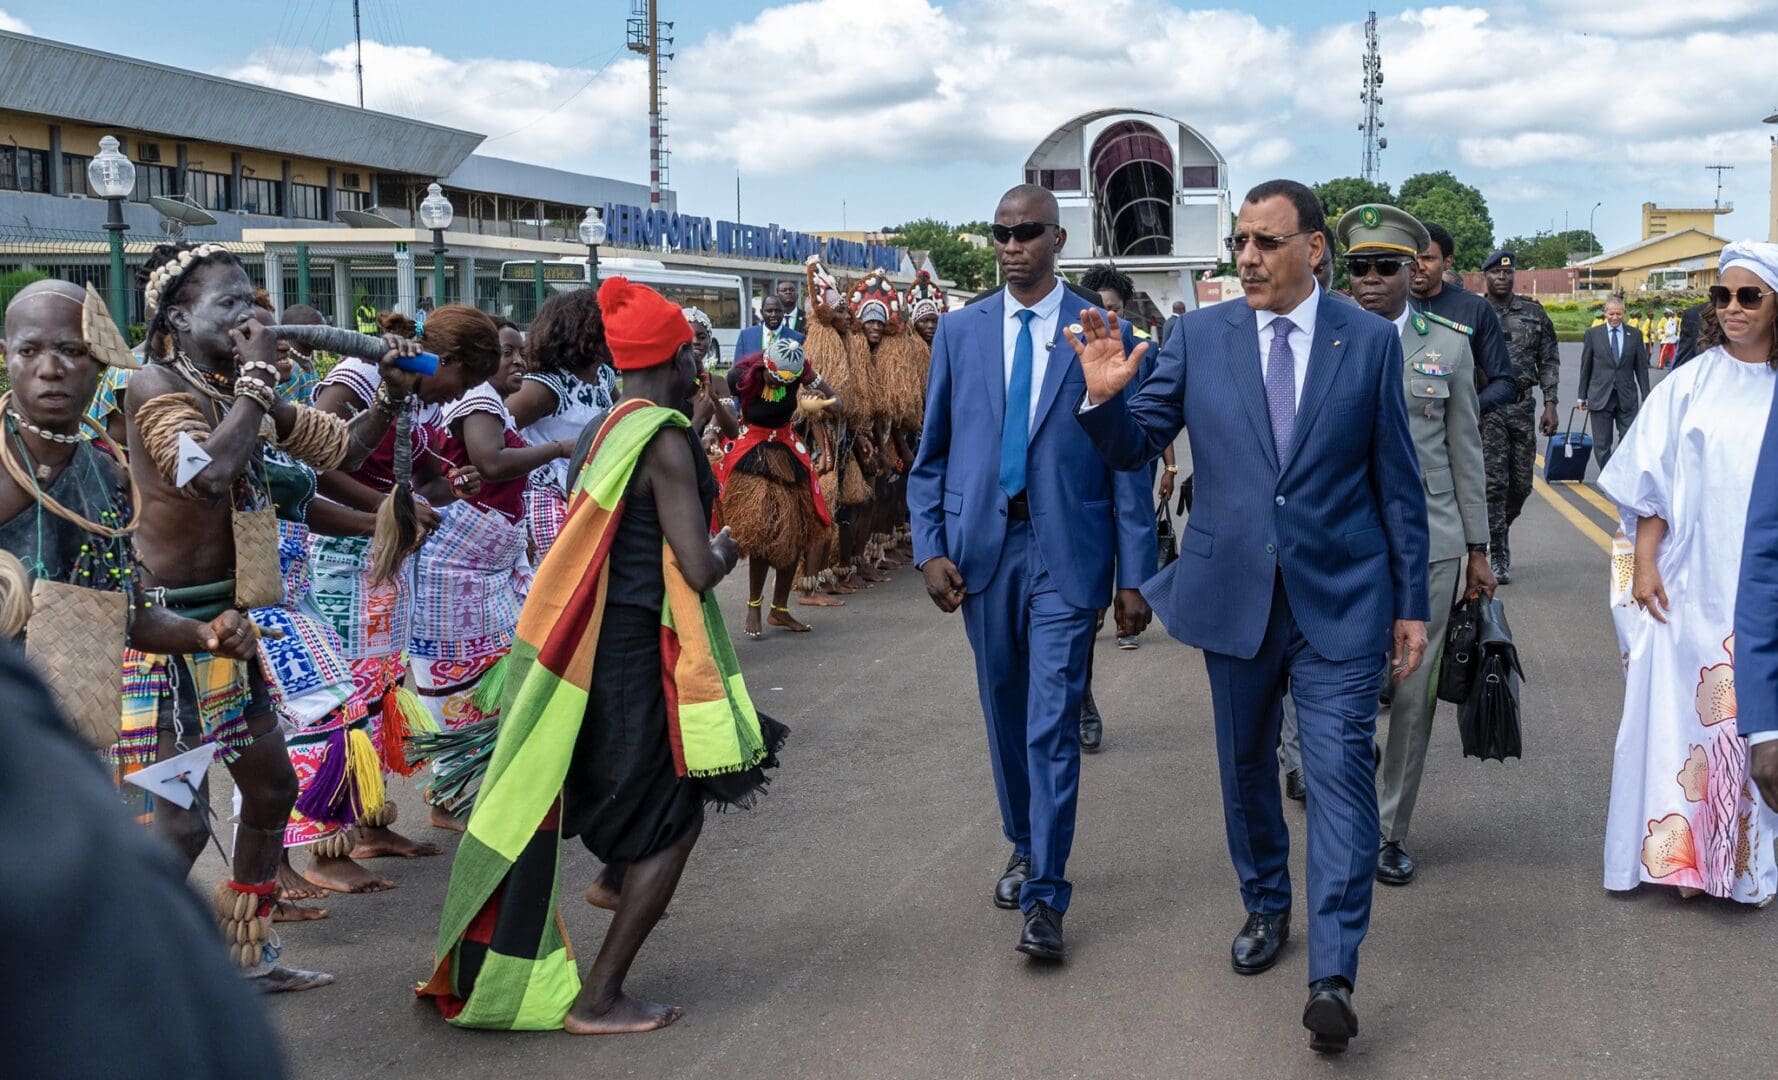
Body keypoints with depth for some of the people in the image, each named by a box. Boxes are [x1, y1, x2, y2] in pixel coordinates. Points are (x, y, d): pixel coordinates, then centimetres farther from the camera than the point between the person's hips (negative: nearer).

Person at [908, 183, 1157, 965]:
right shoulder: (960, 331, 6)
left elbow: (1129, 462, -1)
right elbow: (931, 453, 9)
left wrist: (1134, 575, -3)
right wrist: (929, 548, -2)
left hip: (1064, 554, -3)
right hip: (981, 548, 3)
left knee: (1052, 723, -7)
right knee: (1005, 714, 15)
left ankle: (1044, 897, -1)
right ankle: (1023, 846, 36)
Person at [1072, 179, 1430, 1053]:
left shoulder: (1370, 340, -1)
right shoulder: (1199, 337, 1)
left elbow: (1397, 480, 2)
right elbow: (1134, 447, 3)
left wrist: (1411, 603, 3)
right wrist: (1105, 398, -19)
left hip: (1338, 595, -2)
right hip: (1233, 592, 3)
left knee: (1339, 769, -10)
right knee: (1246, 767, 16)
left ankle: (1333, 976, -7)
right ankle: (1265, 908, 38)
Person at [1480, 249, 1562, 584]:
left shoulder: (1534, 313, 8)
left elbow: (1549, 361, 9)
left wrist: (1550, 404, 1)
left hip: (1522, 406, 3)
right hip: (1485, 408, -3)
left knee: (1521, 483, 8)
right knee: (1494, 483, -7)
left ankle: (1499, 533, 33)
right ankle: (1498, 557, -1)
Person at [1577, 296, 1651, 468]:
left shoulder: (1635, 335, 5)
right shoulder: (1593, 334, 3)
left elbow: (1642, 367, 7)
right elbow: (1585, 367, 6)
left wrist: (1646, 397, 3)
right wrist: (1582, 396, 5)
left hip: (1627, 397, 1)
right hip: (1600, 397, -1)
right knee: (1602, 444, 1)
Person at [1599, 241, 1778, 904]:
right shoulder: (1690, 385, 1)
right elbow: (1651, 483, 2)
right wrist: (1643, 564, -5)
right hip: (1692, 587, 0)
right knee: (1680, 712, 3)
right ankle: (1684, 850, 15)